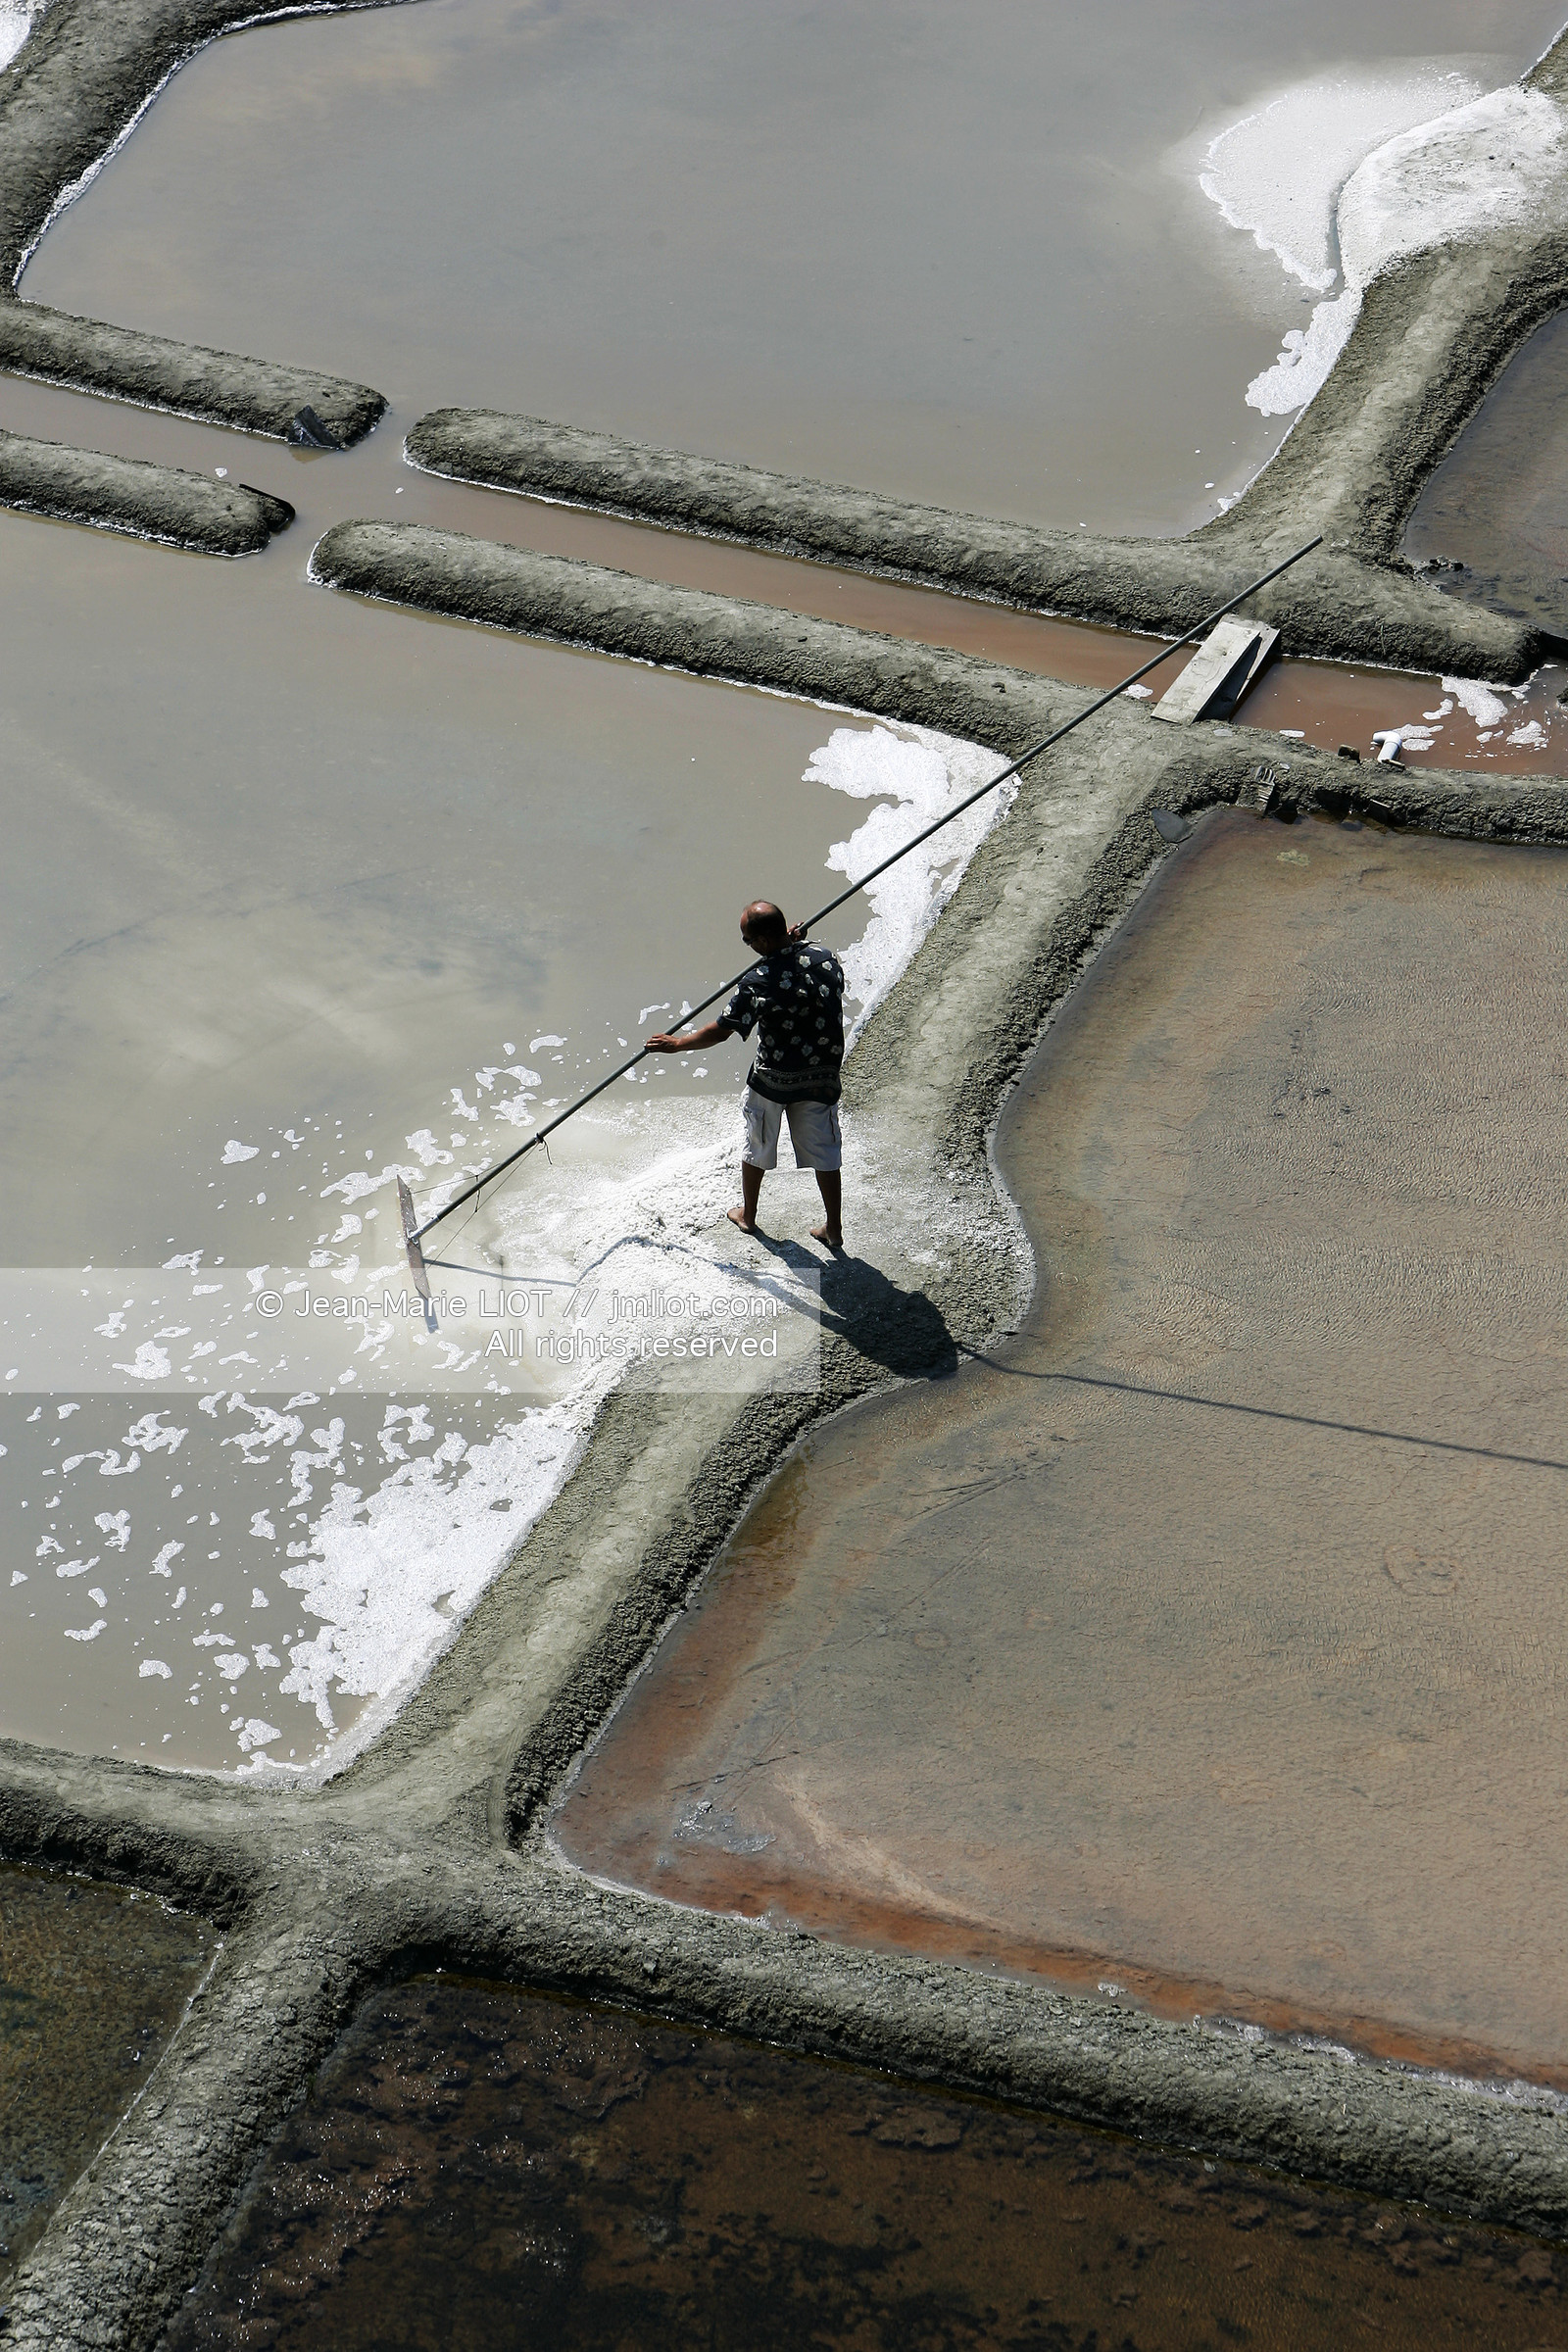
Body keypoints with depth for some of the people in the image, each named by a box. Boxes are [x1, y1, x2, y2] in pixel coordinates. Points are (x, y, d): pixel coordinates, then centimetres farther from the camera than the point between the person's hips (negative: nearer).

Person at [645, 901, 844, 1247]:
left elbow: (720, 1031, -20)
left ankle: (748, 1215, 37)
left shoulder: (757, 983, -25)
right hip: (822, 1078, 4)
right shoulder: (825, 957, -10)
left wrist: (676, 1044, -6)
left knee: (756, 1148, 20)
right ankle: (834, 1228, 21)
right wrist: (796, 944, 14)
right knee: (825, 1153, 15)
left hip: (772, 1079, -4)